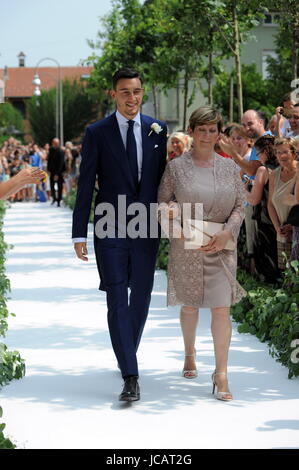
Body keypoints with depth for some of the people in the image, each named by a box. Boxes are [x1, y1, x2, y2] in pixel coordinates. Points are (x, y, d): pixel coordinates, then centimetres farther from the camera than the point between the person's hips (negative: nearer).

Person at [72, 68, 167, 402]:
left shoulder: (157, 131, 6)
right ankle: (130, 376, -9)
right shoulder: (97, 133, -2)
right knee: (117, 301, -7)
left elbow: (162, 179, 11)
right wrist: (80, 234, -6)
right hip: (111, 230, -3)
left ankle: (128, 353, 35)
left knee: (141, 298, 13)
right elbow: (85, 186, -2)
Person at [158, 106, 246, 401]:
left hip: (221, 248, 0)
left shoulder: (229, 167, 4)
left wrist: (226, 233, -10)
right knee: (190, 305, 14)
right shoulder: (176, 167, -1)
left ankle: (221, 374, -4)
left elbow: (240, 206, 5)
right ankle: (189, 355, 41)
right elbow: (162, 203, 3)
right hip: (186, 248, 0)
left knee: (221, 308, -8)